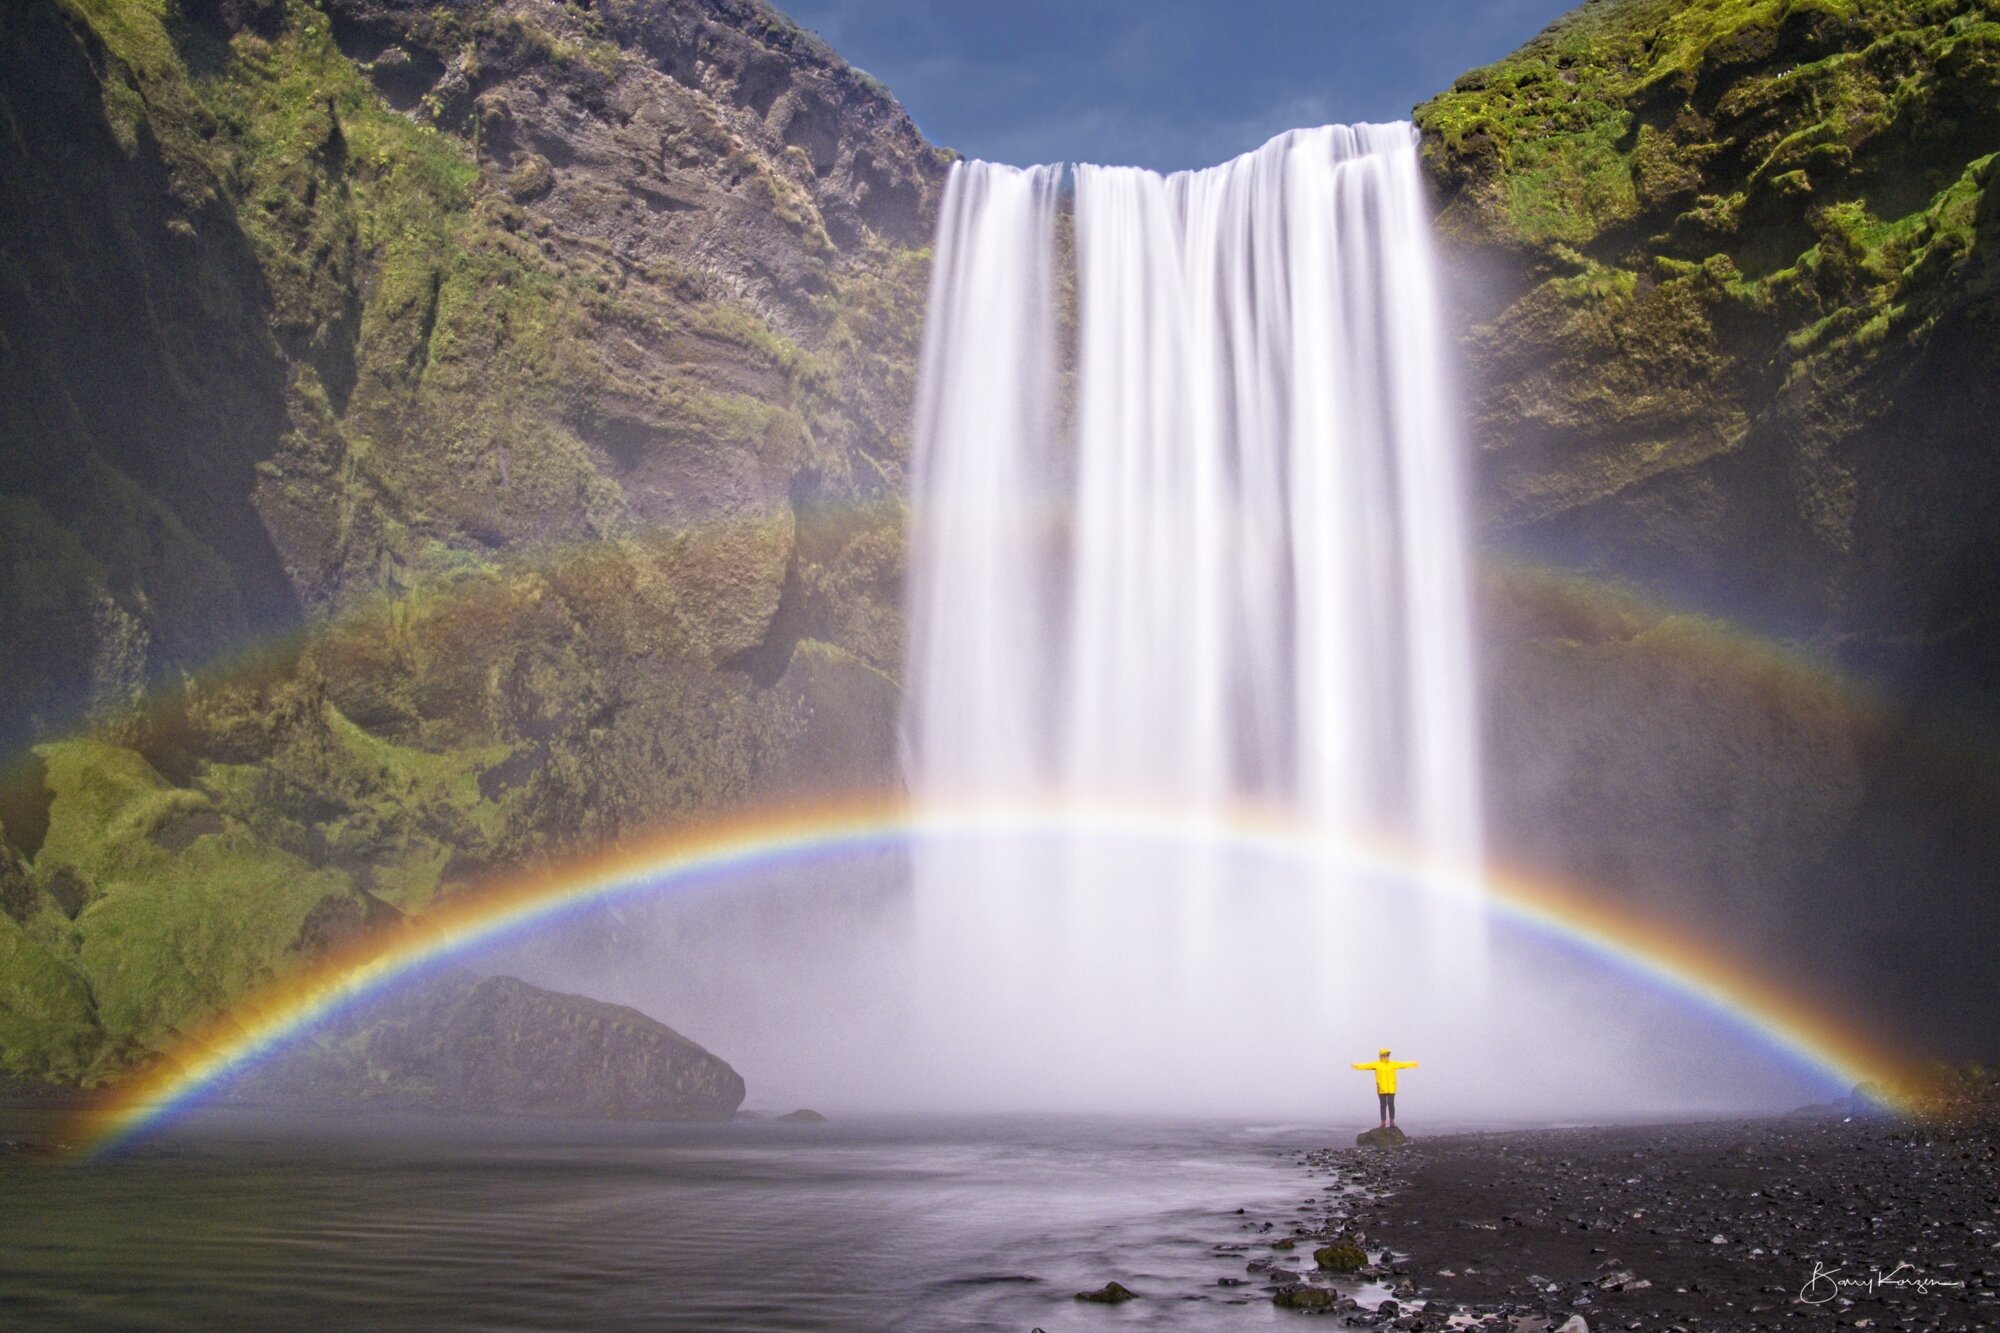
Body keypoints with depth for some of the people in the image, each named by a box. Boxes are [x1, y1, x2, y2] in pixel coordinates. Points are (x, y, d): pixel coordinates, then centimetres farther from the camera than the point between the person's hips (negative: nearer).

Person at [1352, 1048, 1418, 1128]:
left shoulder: (1394, 1064, 8)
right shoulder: (1376, 1064, -1)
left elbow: (1404, 1064, 19)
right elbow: (1366, 1065, -12)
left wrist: (1414, 1064, 26)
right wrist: (1357, 1066, -27)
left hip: (1391, 1089, 1)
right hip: (1381, 1089, -1)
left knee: (1391, 1104, -2)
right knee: (1383, 1105, 3)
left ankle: (1392, 1122, 7)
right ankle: (1383, 1123, 9)